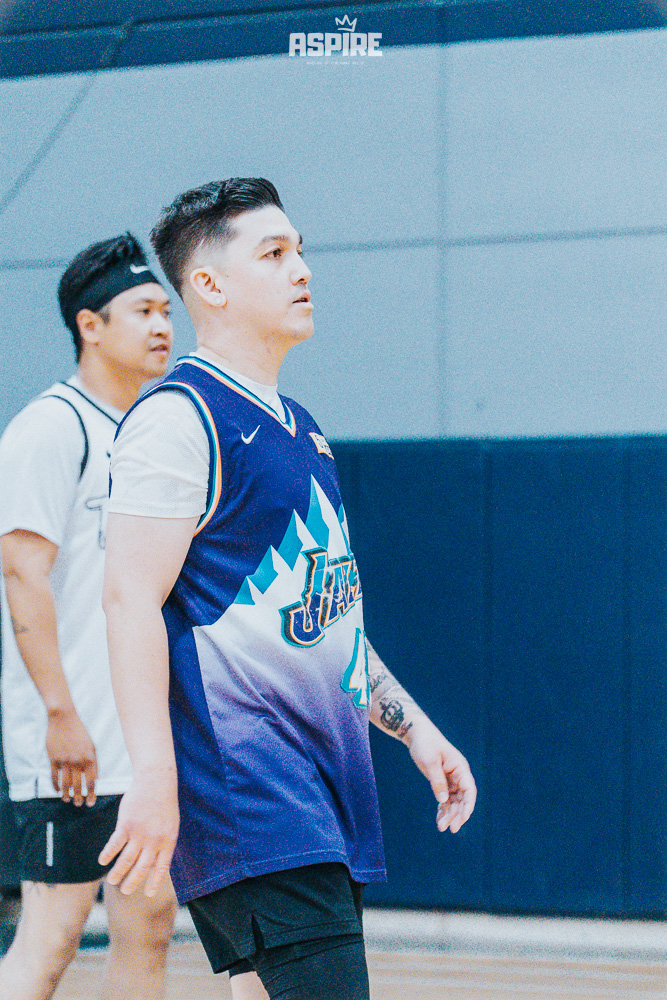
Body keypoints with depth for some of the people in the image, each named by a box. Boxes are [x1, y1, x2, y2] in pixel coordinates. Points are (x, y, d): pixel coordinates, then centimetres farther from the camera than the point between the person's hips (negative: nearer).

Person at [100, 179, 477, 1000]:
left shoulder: (297, 431, 21)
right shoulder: (179, 416, -9)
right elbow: (130, 599, -17)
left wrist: (411, 725, 24)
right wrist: (154, 777, -25)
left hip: (320, 792, 9)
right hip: (246, 800, -9)